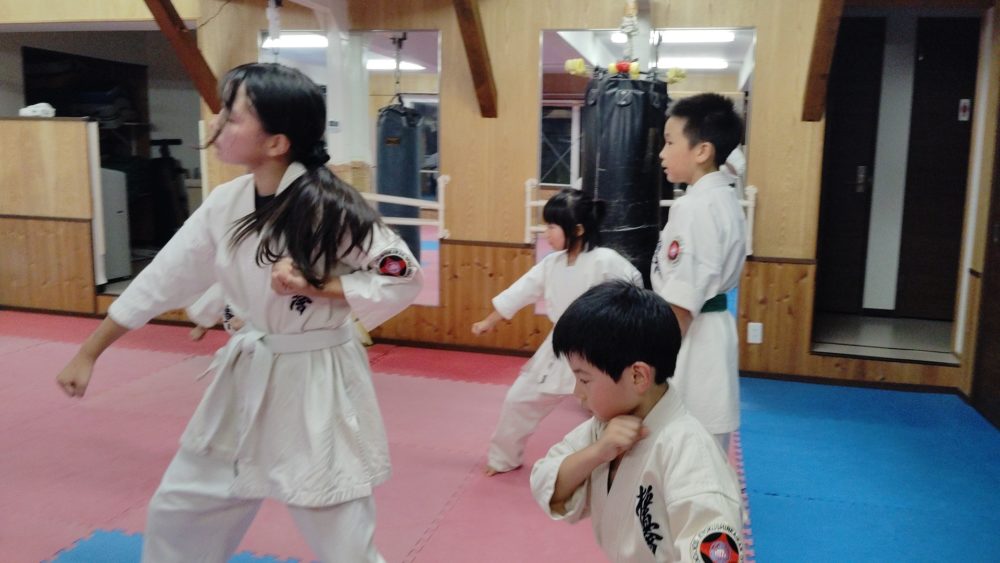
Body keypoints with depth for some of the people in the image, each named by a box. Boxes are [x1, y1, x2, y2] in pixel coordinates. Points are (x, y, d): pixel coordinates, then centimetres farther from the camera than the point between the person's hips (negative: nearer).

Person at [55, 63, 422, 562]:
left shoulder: (328, 208, -21)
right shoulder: (225, 203, -2)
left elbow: (402, 280, -13)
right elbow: (162, 280, 7)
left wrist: (315, 285, -23)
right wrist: (88, 353, 13)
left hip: (317, 385, -6)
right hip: (247, 378, 6)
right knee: (177, 512, 20)